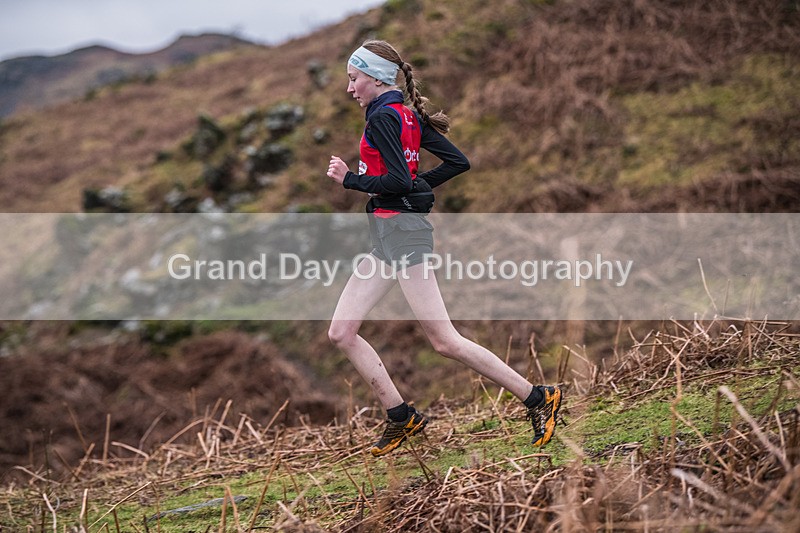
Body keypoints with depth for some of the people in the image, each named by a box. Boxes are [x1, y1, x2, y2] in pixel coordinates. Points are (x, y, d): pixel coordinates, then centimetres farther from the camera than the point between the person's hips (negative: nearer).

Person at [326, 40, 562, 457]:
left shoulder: (383, 118, -12)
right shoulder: (408, 116, 14)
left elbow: (398, 181, -22)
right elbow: (458, 162, 14)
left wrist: (350, 180, -9)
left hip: (401, 231, -10)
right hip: (386, 236, 10)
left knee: (444, 340, -8)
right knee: (342, 333, 7)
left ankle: (537, 398, -1)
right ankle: (401, 417, 12)